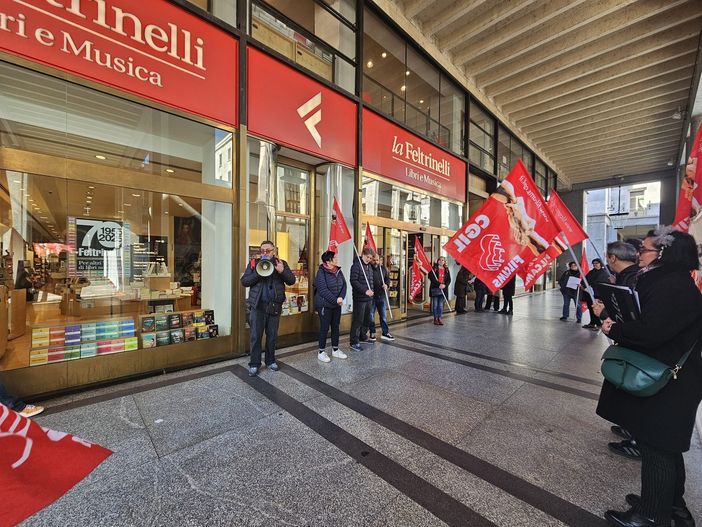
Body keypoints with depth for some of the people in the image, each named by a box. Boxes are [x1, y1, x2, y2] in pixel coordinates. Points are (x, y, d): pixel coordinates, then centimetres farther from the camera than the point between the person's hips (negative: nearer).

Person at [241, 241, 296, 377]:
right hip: (257, 305, -1)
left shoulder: (281, 263, 6)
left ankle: (270, 360, 29)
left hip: (274, 306, 1)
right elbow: (244, 281, -2)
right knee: (256, 336, 4)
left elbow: (291, 280, -1)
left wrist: (282, 271, -19)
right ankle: (254, 364, 18)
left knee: (272, 336, 12)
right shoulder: (254, 263, 4)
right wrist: (258, 273, -17)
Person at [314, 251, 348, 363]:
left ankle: (335, 350, 28)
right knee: (324, 328, 2)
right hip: (325, 305, -7)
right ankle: (321, 352, 17)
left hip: (337, 304, 7)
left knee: (335, 327, 14)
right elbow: (323, 290, -21)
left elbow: (344, 285, 4)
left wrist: (341, 297, -13)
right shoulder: (321, 272, -15)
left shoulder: (338, 271, 5)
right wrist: (335, 300, -20)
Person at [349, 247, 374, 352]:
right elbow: (353, 281, -18)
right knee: (357, 320, -2)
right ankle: (354, 342, 7)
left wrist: (371, 290, 8)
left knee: (366, 319, 15)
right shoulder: (356, 265, -10)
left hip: (368, 297, 8)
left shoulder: (369, 266, 15)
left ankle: (362, 336, 31)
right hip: (359, 297, -8)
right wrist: (365, 291, -22)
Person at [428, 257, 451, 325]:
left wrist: (445, 285, -9)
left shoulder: (446, 270, 12)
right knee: (435, 304, 1)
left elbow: (449, 279, 9)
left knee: (441, 305, 6)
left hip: (443, 289, 3)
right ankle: (435, 318, 9)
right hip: (435, 288, -3)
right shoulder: (434, 269, 0)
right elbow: (431, 278, -9)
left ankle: (440, 318, 14)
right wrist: (439, 284, -17)